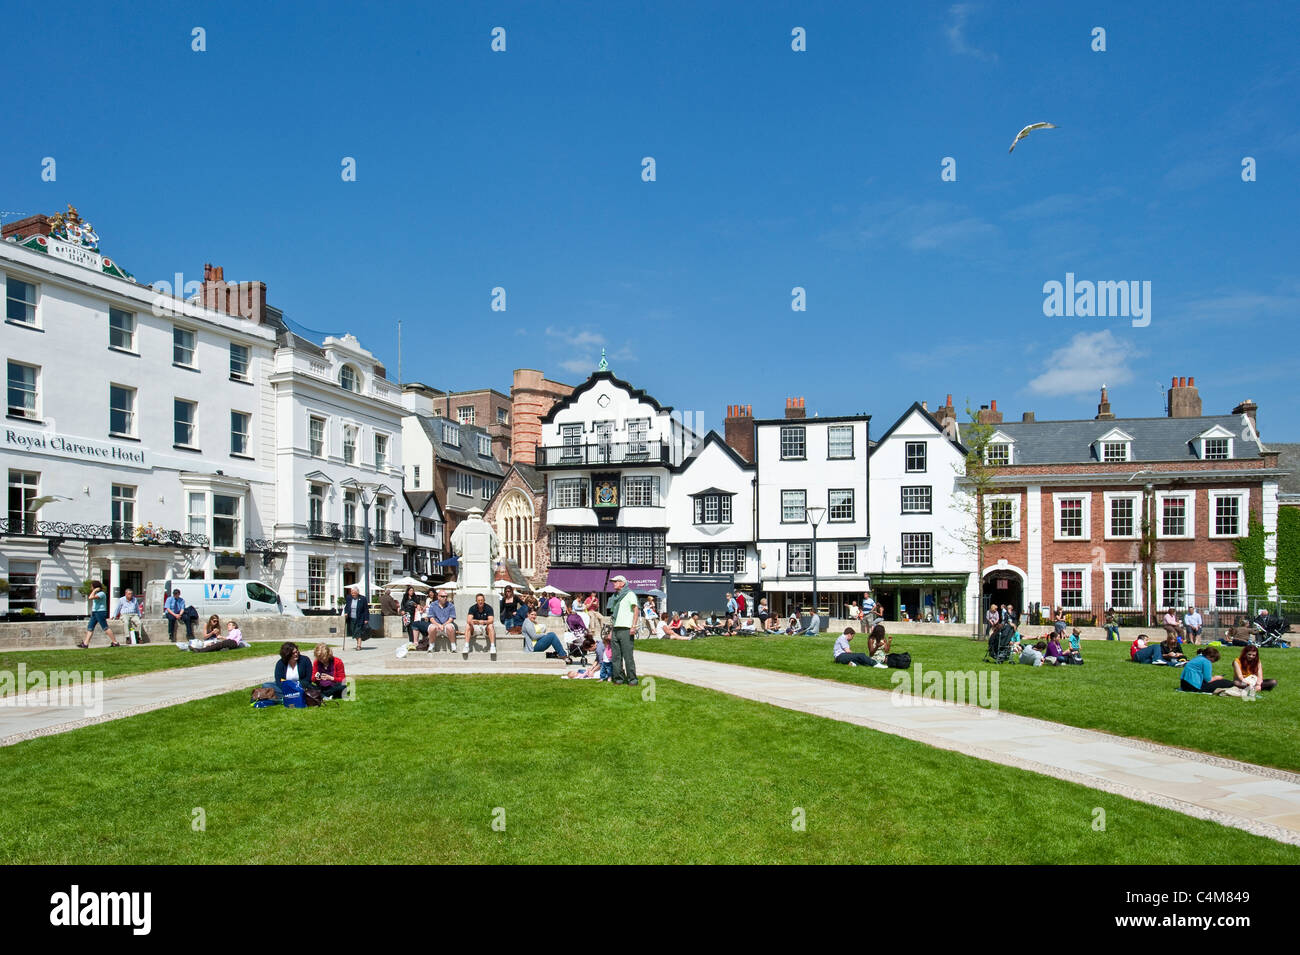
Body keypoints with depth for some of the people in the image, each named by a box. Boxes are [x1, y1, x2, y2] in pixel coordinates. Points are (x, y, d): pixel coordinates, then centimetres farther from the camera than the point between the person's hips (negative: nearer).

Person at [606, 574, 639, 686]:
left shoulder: (629, 594, -3)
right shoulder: (616, 596, 21)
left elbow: (636, 609, -10)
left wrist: (633, 626, -18)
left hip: (625, 629, -8)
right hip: (616, 628, 8)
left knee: (628, 656, -8)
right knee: (615, 656, 7)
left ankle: (632, 679, -2)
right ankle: (618, 678, 13)